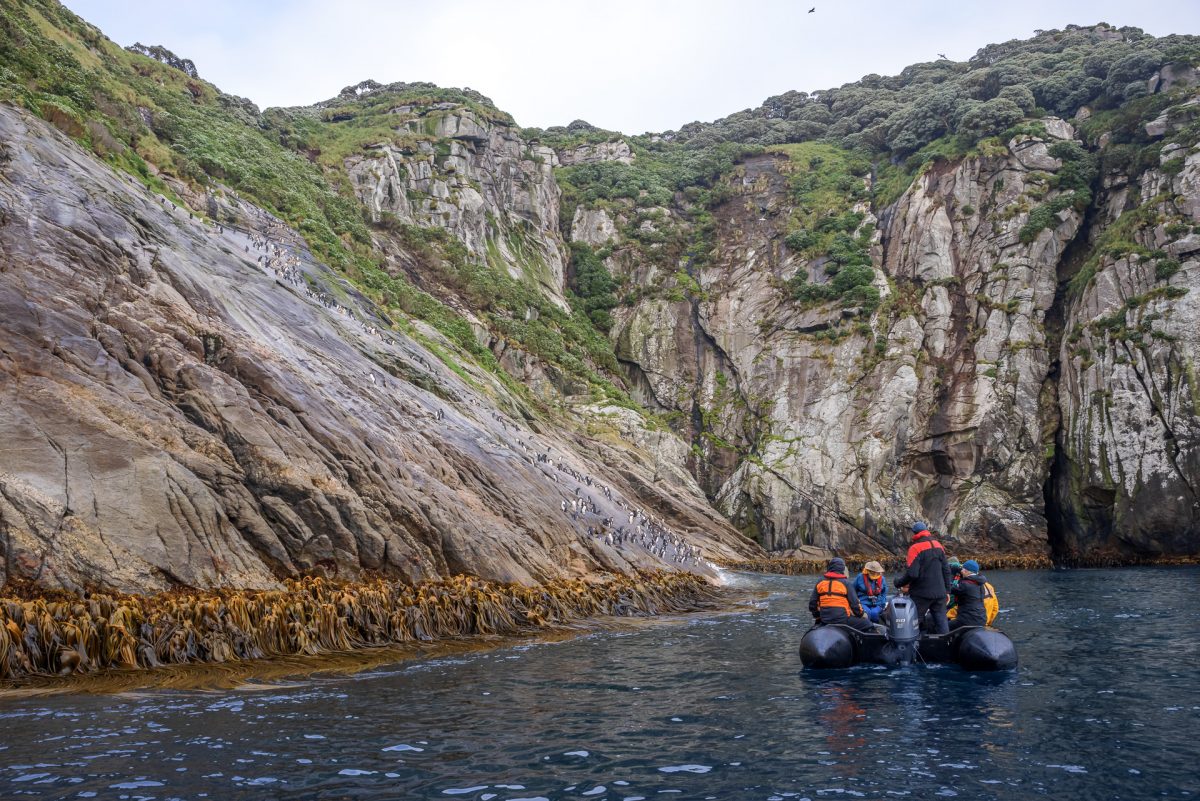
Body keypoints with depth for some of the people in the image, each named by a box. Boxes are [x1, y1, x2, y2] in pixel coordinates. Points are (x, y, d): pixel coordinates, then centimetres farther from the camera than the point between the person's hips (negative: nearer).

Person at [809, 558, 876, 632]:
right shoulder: (846, 583, -6)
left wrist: (816, 616, 27)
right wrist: (861, 614, 15)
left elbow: (812, 603, 12)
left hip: (824, 620, 5)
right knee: (867, 624, 4)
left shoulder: (820, 582, 8)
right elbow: (854, 603, -4)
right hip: (843, 619, -5)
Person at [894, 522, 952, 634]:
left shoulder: (915, 548, -13)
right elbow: (946, 570, 10)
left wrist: (898, 583, -6)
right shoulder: (938, 545, 7)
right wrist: (947, 591, 15)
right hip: (939, 593, 6)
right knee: (941, 623, 9)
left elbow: (912, 573, -21)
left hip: (921, 594, -6)